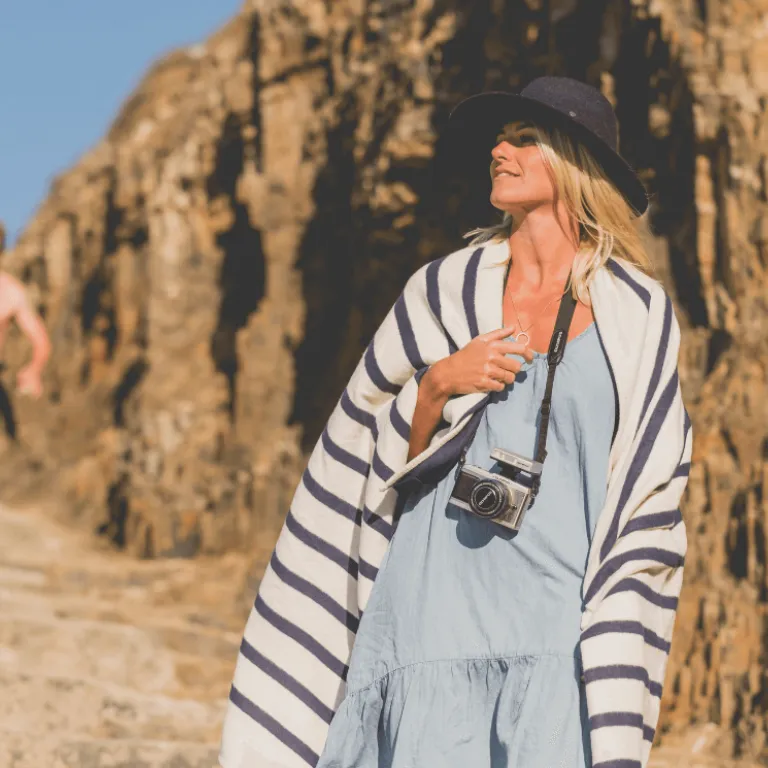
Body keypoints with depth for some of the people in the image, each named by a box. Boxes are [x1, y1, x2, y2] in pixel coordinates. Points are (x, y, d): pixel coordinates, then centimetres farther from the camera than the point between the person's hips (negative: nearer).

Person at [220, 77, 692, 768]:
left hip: (564, 620, -1)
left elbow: (651, 499, 6)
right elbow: (382, 449, 13)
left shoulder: (639, 315, 5)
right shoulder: (447, 290, 9)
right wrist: (438, 383, -7)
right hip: (440, 601, 1)